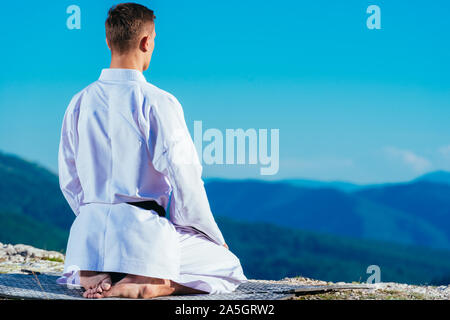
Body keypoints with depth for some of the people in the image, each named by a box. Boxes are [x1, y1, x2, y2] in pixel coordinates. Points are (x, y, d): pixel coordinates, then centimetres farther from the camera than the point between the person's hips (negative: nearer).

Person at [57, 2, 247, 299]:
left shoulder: (79, 103, 6)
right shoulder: (157, 102, -12)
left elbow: (69, 180, 12)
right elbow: (184, 177, -11)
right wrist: (213, 236, 4)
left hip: (91, 228, 6)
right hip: (143, 229, -6)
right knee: (230, 270, 13)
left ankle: (92, 275, 4)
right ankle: (151, 286, -12)